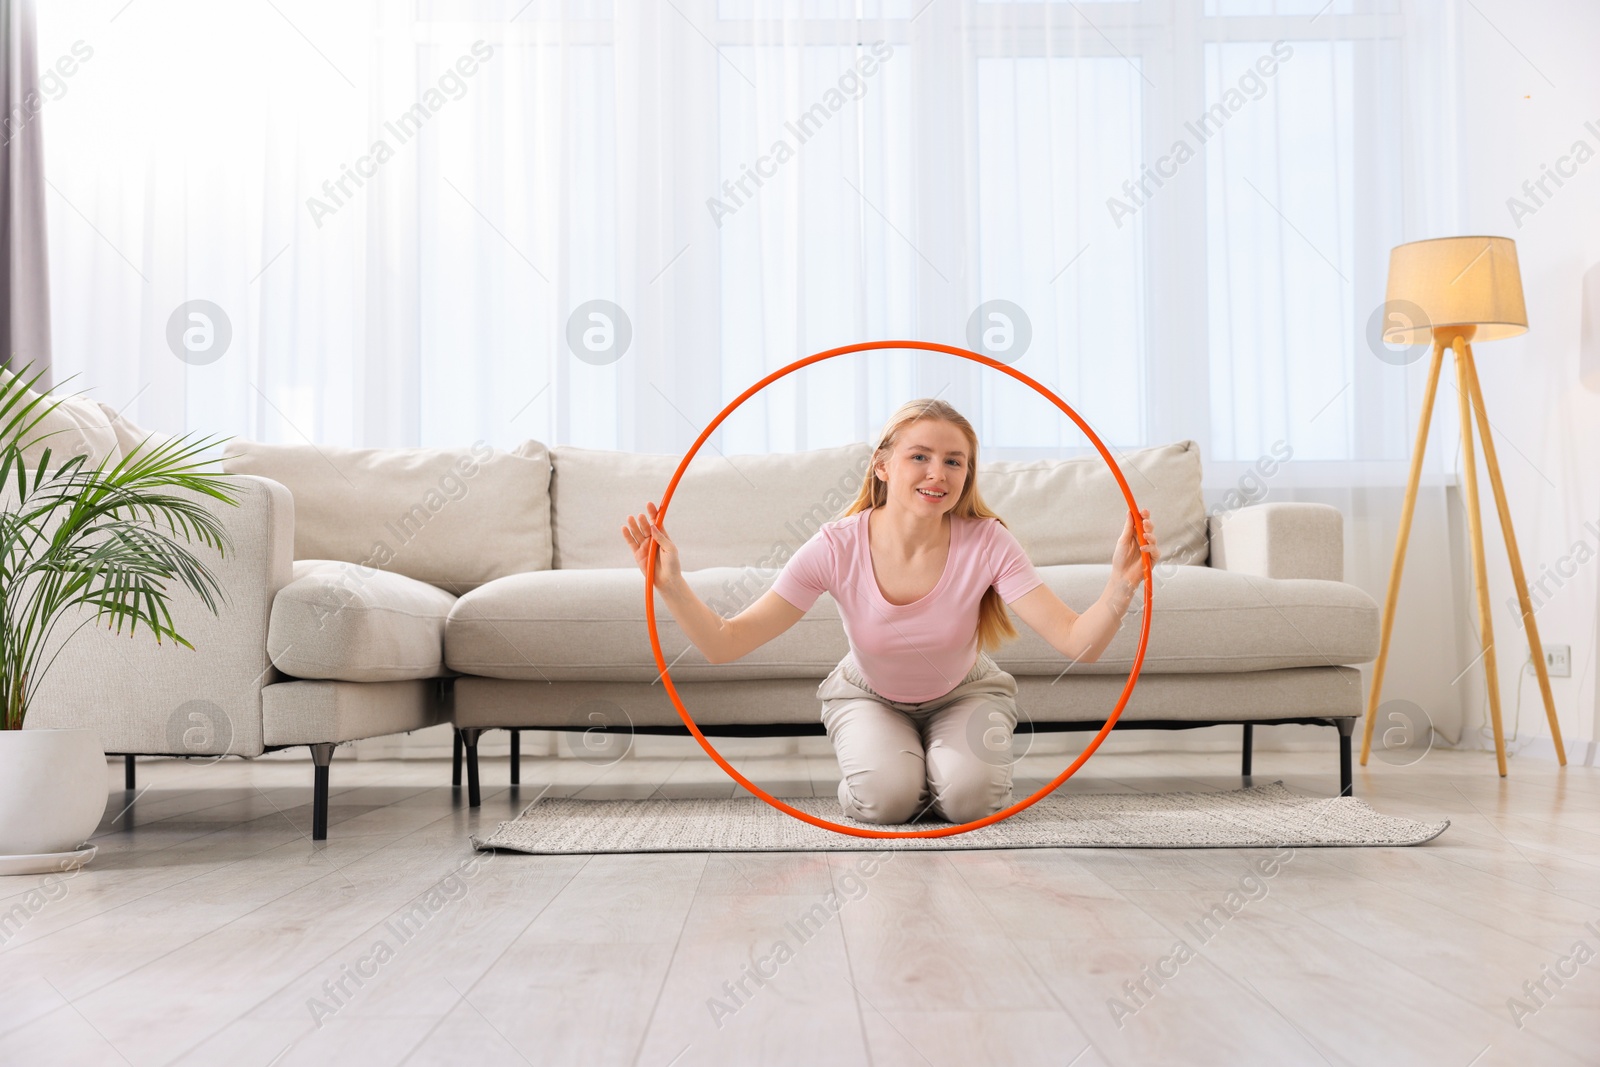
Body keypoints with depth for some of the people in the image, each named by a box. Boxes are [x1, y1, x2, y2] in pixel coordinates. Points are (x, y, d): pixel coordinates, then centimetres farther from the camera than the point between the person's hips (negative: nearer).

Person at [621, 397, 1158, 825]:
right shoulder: (837, 548, -27)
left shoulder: (986, 543, -27)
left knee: (970, 797, -26)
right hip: (869, 696, 0)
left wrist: (1122, 585, -53)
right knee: (885, 796, -27)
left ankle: (947, 759, 11)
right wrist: (671, 585, -47)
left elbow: (1079, 644, -34)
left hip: (964, 694, 0)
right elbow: (725, 644, -30)